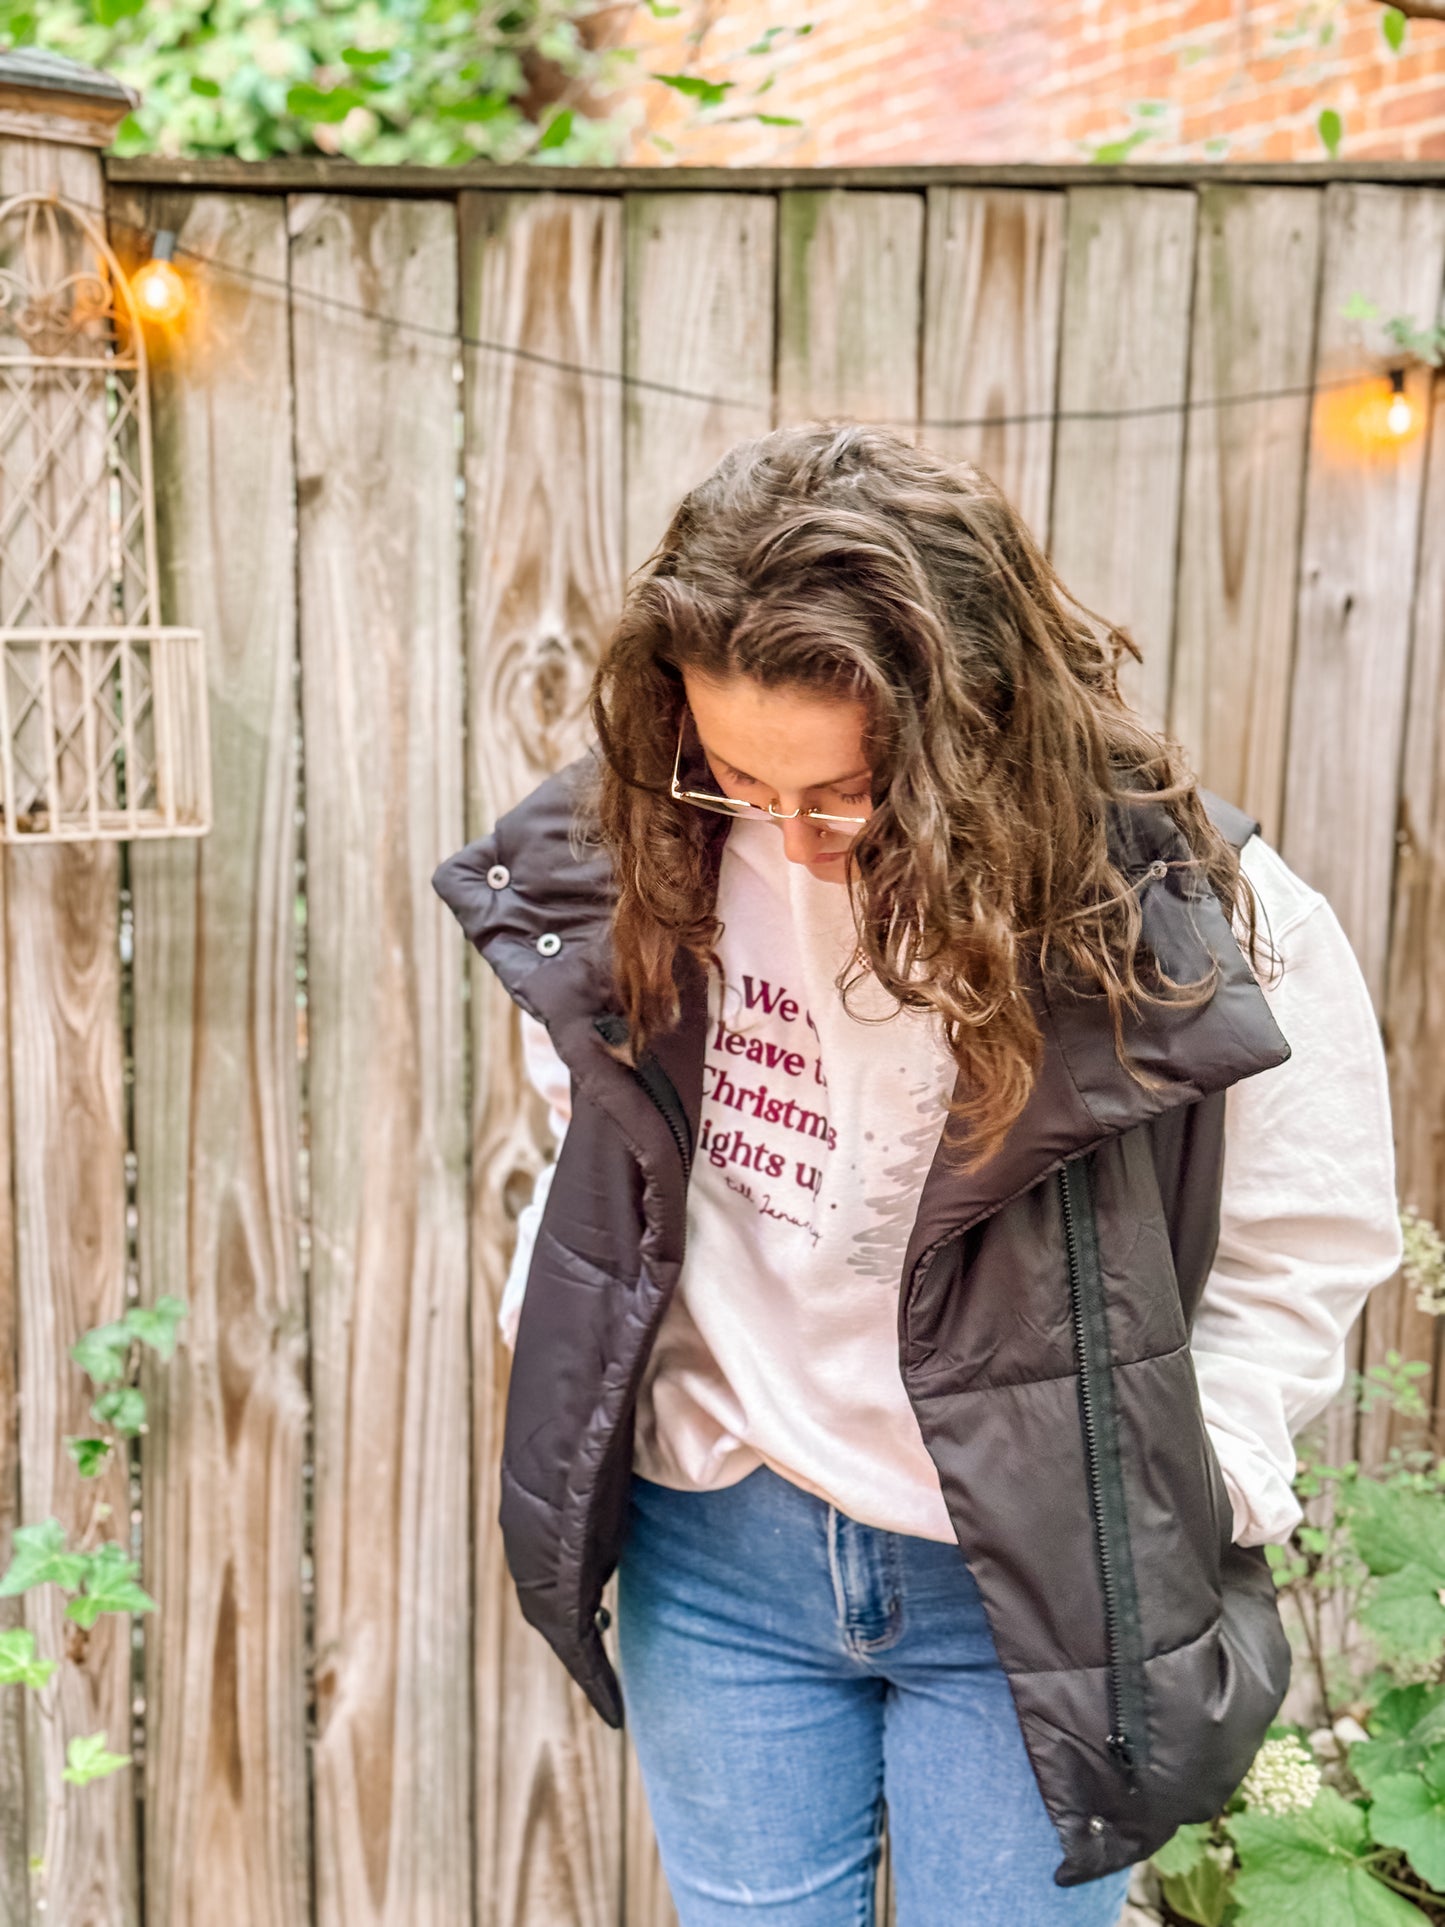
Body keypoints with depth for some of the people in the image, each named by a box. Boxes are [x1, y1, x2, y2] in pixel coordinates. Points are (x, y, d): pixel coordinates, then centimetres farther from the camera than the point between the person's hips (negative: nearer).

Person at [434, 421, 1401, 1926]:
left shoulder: (1184, 919, -19)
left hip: (1032, 1579, -3)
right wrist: (559, 1333, 2)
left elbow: (1308, 1243, -5)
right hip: (716, 1542, 3)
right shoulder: (642, 857, -9)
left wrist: (1180, 1491, -10)